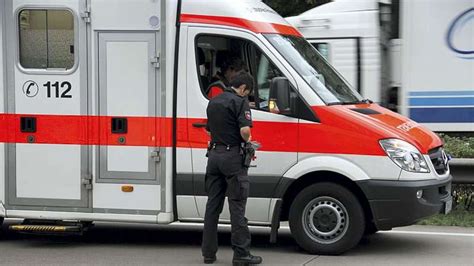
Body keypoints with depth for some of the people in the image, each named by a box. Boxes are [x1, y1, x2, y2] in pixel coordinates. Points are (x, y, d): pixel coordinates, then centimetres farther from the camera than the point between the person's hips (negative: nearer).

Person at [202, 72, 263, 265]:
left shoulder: (213, 102, 15)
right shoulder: (240, 101, -10)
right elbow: (245, 129, -22)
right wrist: (246, 140, -2)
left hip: (214, 154, 7)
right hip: (232, 156, -7)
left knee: (213, 205, 11)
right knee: (237, 206, -4)